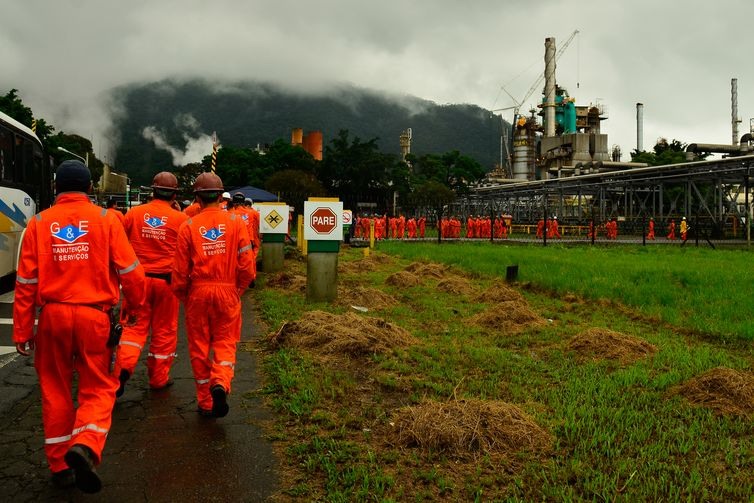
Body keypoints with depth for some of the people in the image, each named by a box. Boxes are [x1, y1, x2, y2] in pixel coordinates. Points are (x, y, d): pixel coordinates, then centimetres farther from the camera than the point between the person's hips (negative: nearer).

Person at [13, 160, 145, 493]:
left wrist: (22, 331, 6)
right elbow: (129, 270, -4)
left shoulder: (39, 223, 2)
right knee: (98, 387, 10)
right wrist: (135, 302, 14)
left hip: (53, 315, 2)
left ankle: (61, 465, 23)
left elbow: (26, 282, 0)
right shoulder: (105, 219, -3)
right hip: (95, 315, -2)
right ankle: (85, 447, -15)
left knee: (56, 389, 15)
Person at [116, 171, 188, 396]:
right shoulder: (180, 219, -6)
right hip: (166, 280, -1)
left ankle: (125, 367, -10)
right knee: (164, 329, 10)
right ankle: (159, 378, 19)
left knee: (135, 326, 10)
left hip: (138, 278, 1)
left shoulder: (134, 213, -1)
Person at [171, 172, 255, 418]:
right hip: (227, 291, 0)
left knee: (199, 346, 12)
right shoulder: (236, 222, -4)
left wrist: (182, 295, 14)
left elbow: (180, 269, -3)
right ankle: (220, 383, -15)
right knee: (225, 342, 12)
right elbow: (247, 264, -4)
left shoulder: (188, 226, -5)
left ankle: (205, 402, 19)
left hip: (198, 292, 0)